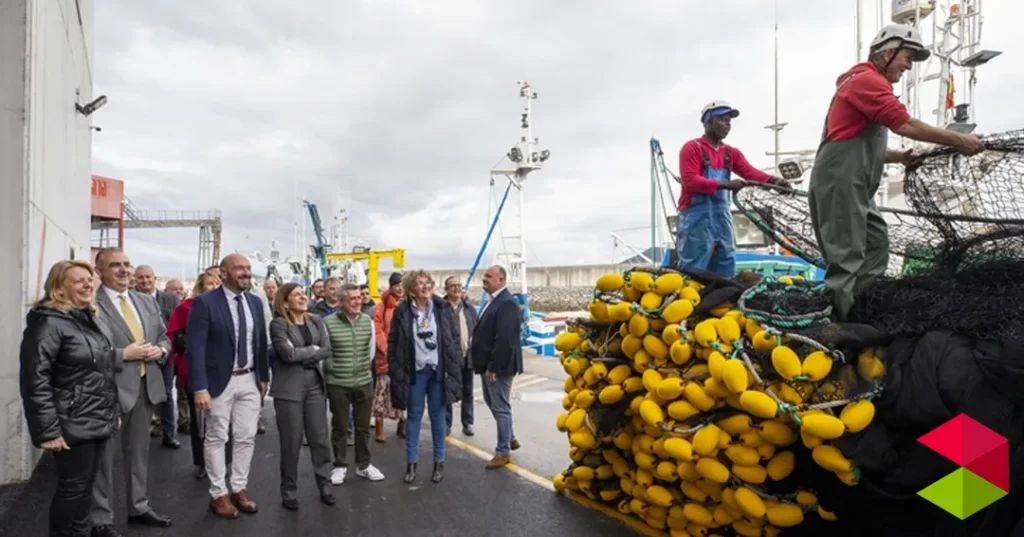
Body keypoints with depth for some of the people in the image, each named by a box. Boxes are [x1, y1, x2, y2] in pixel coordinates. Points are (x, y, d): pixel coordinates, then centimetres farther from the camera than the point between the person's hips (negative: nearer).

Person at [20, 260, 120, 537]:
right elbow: (35, 379, -18)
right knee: (72, 488, 3)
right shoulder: (49, 322, -14)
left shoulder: (91, 319, 12)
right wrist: (47, 430, -20)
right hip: (74, 426, -7)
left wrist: (114, 411, 17)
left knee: (86, 485, 17)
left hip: (100, 422, 7)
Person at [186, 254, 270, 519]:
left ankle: (239, 489, 25)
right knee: (216, 438, 7)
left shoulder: (255, 302, 6)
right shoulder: (205, 302, -12)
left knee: (246, 437, 11)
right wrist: (200, 387, -20)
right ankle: (218, 494, 20)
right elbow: (195, 348, -15)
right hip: (220, 381, -5)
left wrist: (264, 377, 12)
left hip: (250, 380, 5)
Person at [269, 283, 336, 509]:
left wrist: (303, 356, -10)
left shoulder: (316, 321, 9)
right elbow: (288, 354, -17)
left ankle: (325, 485, 20)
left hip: (315, 385, 4)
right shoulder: (278, 324, -6)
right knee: (291, 442, 3)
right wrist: (313, 349, -5)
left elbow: (327, 350, 0)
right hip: (289, 388, -4)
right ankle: (288, 490, 19)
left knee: (320, 438, 7)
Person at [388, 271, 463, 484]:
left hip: (438, 369, 1)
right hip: (415, 371, -1)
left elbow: (454, 337, 2)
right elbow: (393, 342, -1)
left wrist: (454, 367, -3)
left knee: (438, 416, 10)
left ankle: (439, 462, 21)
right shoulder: (402, 312, -5)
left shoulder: (442, 307, -1)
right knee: (414, 416, 9)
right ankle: (411, 462, 19)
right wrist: (395, 370, -6)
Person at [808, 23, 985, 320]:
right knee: (846, 258, -10)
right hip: (840, 184, -10)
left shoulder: (865, 81, 23)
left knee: (876, 245, 11)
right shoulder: (868, 80, -9)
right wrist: (958, 140, -9)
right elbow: (905, 125, -17)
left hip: (852, 186, 10)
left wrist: (900, 157, 11)